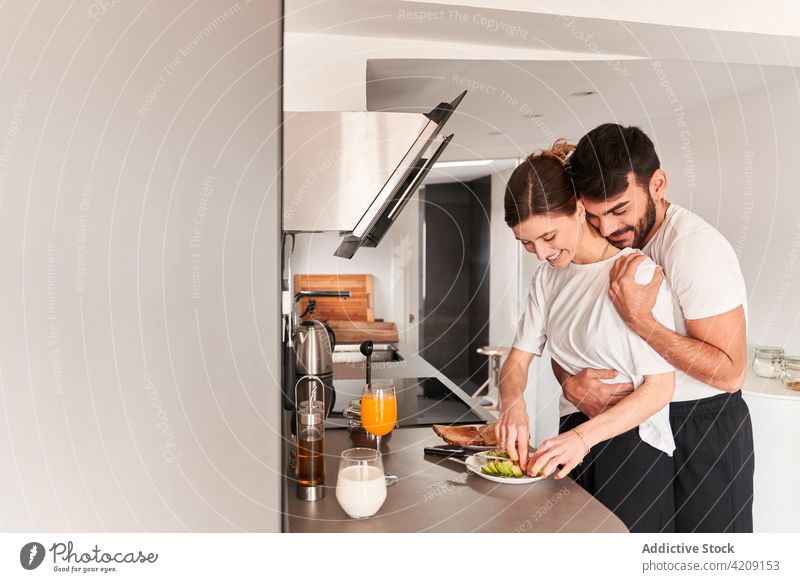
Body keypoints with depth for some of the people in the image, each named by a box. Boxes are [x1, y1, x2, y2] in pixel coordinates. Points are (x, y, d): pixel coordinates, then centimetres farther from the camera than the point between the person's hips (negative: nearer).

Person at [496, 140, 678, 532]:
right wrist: (512, 403, -18)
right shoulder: (549, 275, 4)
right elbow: (518, 358, 3)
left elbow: (660, 386, -17)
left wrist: (584, 435, -27)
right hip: (574, 440, 6)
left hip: (632, 445, -6)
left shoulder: (636, 272, -18)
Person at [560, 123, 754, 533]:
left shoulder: (694, 246, -23)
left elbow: (729, 372, -24)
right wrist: (569, 382, -19)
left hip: (704, 427, -6)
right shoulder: (608, 247, -1)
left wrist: (639, 320, -33)